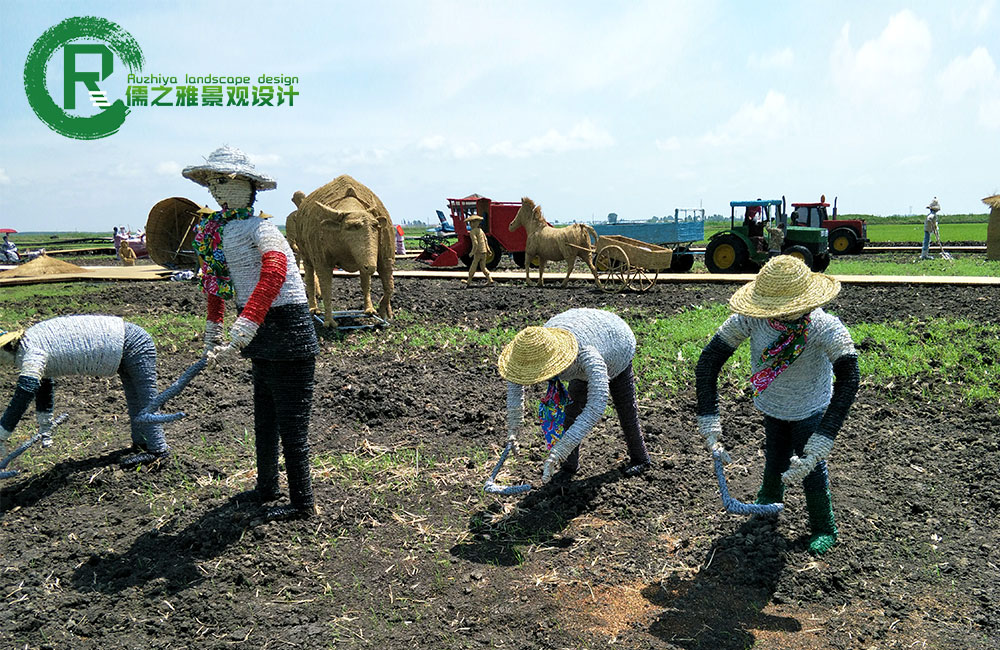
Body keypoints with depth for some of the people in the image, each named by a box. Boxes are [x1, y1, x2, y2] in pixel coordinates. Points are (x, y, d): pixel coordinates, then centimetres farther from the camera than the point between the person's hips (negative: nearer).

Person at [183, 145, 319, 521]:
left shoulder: (258, 228, -17)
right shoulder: (212, 229, 10)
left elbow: (275, 271, -34)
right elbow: (215, 281, 22)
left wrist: (246, 326, -40)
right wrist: (213, 329, 27)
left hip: (285, 331, -9)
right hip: (262, 335, 9)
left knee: (291, 421, -1)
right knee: (264, 416, 20)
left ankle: (302, 504, 11)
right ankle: (267, 488, 38)